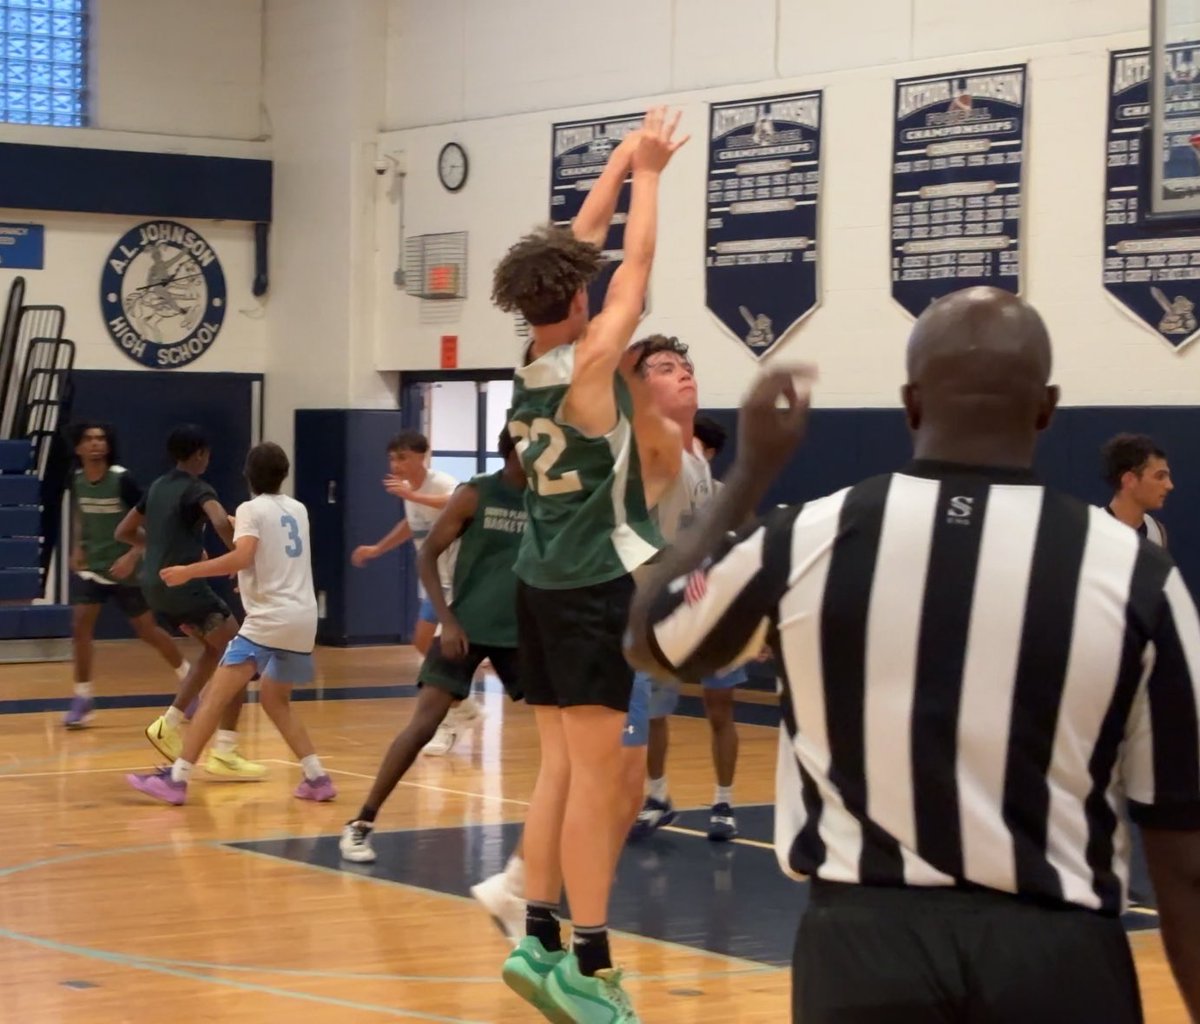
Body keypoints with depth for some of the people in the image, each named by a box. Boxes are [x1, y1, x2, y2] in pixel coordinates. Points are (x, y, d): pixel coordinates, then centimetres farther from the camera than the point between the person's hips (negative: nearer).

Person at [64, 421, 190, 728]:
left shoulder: (122, 479, -20)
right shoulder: (76, 480, -3)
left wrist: (132, 556, -25)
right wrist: (77, 548, 7)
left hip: (124, 568, -4)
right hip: (92, 566, 4)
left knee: (147, 630, 6)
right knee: (80, 624, -11)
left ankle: (188, 678, 29)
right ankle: (83, 697, -3)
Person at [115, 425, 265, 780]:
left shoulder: (158, 486, 15)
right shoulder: (197, 488, -9)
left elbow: (125, 532, 25)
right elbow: (222, 522, -30)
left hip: (155, 584, 9)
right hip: (182, 582, -9)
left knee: (216, 647, 25)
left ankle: (169, 724, 19)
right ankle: (224, 753, -9)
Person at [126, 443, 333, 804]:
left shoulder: (251, 509, -2)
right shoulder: (298, 509, 17)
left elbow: (242, 557, -20)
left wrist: (190, 571, -15)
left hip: (269, 619, -7)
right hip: (304, 619, 7)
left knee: (216, 695, -9)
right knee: (274, 699, 24)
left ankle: (177, 778, -18)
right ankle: (317, 778, 17)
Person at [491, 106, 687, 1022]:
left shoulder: (530, 361, 6)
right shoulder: (590, 362, -14)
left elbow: (577, 248, 15)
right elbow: (636, 265, -5)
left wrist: (622, 163, 19)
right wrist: (646, 174, 8)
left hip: (543, 584, 8)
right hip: (595, 586, -8)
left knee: (561, 767, 11)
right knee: (595, 774, -7)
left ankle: (539, 941, 11)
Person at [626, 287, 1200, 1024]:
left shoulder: (809, 540, -5)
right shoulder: (1133, 573, -7)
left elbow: (649, 638, 15)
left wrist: (753, 472, 22)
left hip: (866, 938, 1)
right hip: (1056, 955, -1)